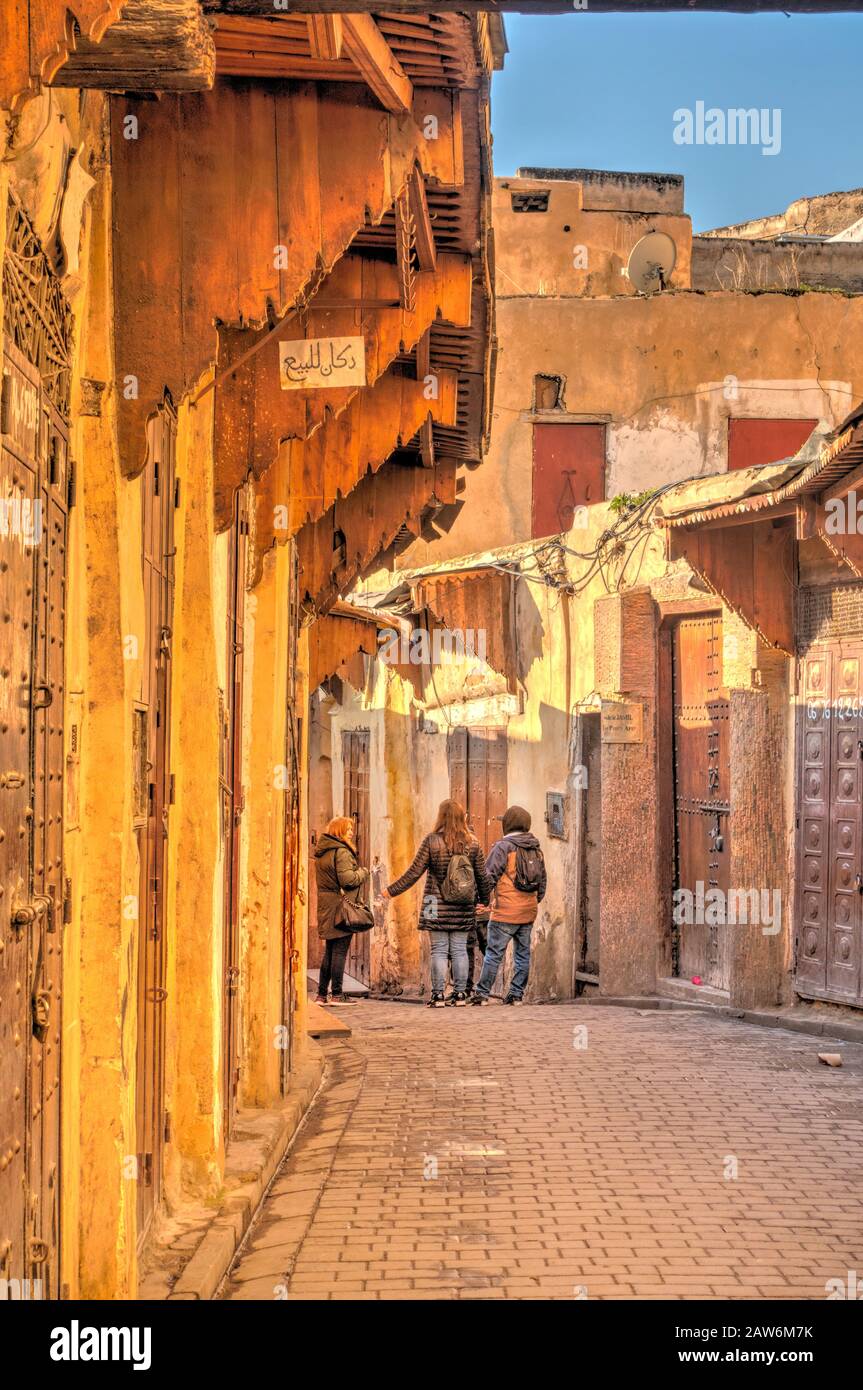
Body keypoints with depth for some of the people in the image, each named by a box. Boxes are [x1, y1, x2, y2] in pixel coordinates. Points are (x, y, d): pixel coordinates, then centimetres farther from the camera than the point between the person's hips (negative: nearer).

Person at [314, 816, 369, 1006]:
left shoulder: (322, 852, 15)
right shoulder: (341, 851, -14)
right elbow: (347, 879, -20)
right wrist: (363, 872, -3)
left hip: (326, 905, 9)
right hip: (341, 906, -9)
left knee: (330, 951, 14)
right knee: (340, 950, -4)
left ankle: (321, 994, 15)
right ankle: (337, 994, -2)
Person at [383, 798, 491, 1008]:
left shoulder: (432, 841, -8)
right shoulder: (472, 843, 1)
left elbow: (414, 872, -6)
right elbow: (482, 875, 7)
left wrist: (392, 890, 4)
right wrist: (485, 898, 23)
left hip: (437, 906, -3)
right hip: (463, 908, 3)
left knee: (439, 951, 1)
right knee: (459, 950, 8)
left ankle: (438, 995, 0)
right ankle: (460, 994, 10)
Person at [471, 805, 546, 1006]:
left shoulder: (503, 847, -10)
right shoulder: (536, 849, 11)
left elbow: (489, 876, -14)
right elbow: (542, 880, 18)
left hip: (506, 912, -6)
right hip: (528, 912, 6)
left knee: (494, 953, -2)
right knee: (523, 953, 10)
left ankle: (482, 993, 0)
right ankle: (517, 994, 11)